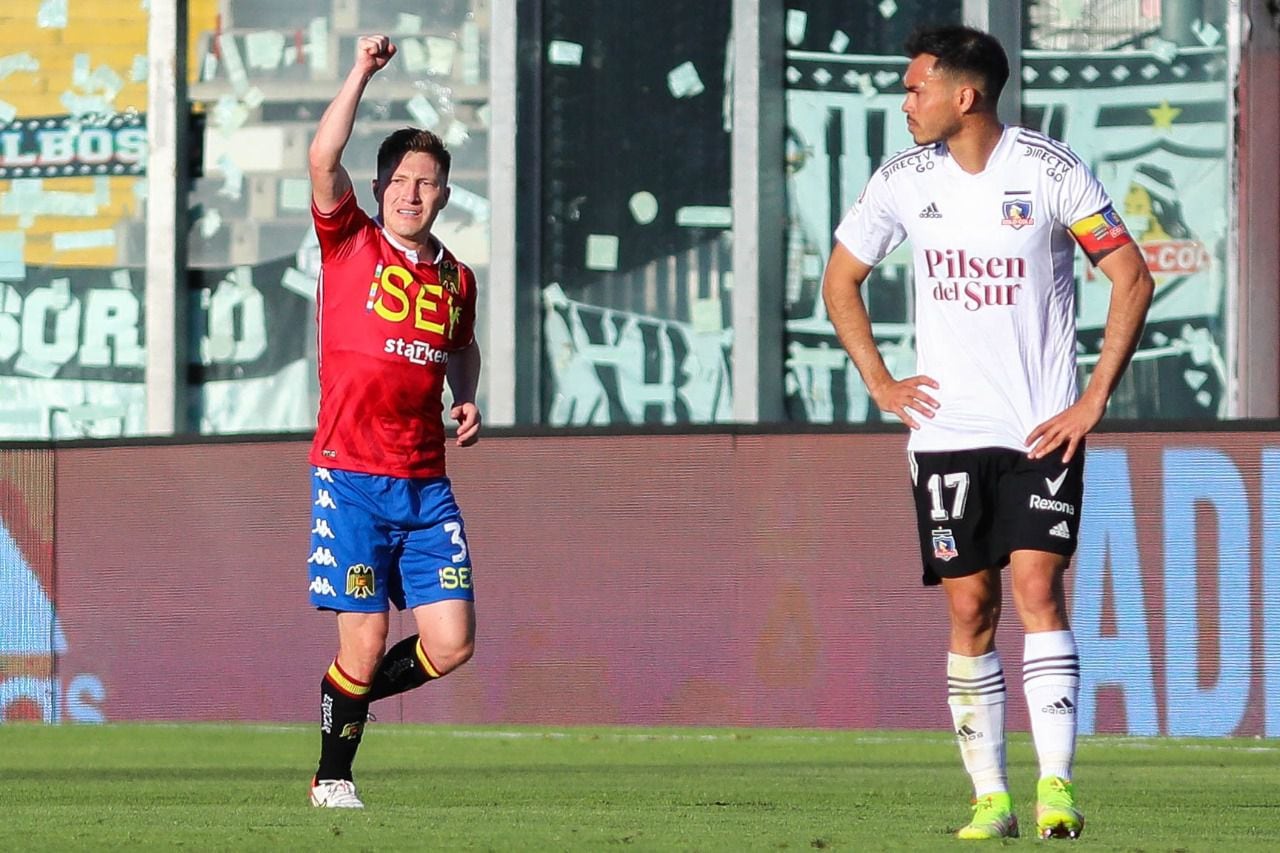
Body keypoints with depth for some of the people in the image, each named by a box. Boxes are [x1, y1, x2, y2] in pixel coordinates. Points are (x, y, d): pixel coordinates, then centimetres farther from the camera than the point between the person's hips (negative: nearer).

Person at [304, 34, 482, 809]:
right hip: (352, 477, -4)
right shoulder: (350, 244, -1)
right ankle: (332, 779, 15)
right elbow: (323, 157, -17)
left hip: (426, 484, 4)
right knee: (365, 642, -5)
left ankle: (350, 698, 24)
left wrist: (467, 398, 12)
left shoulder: (456, 280, 12)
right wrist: (363, 72, -18)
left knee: (451, 643, -3)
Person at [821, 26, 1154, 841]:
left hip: (1043, 429, -3)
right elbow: (840, 282, 18)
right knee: (971, 609, 1)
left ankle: (1055, 781, -16)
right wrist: (879, 382, 7)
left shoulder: (1051, 170, -7)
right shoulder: (904, 179, 4)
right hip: (947, 430, 3)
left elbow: (1133, 280, -3)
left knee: (1038, 584, -16)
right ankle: (990, 796, 6)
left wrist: (1095, 400, -8)